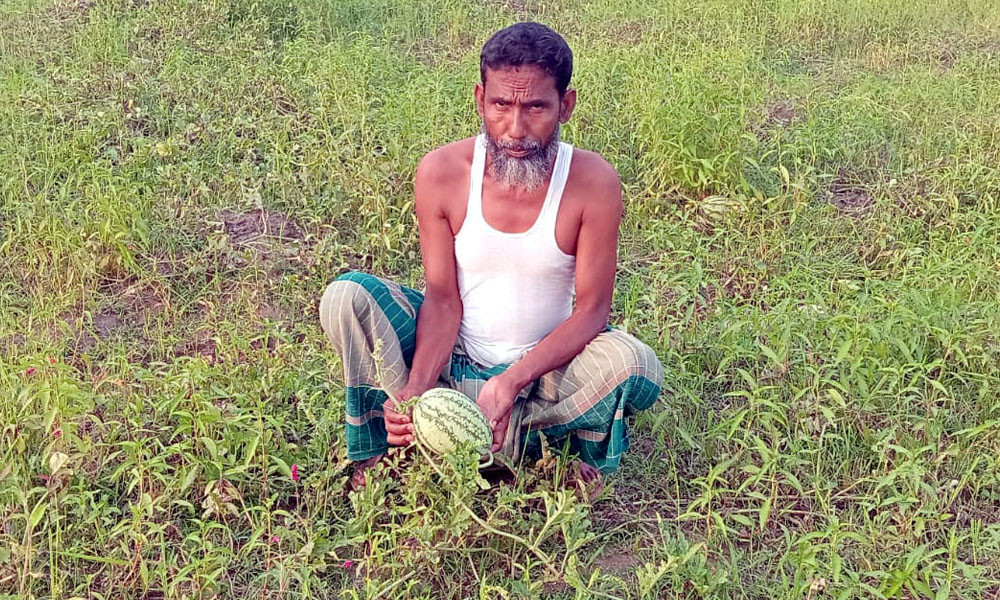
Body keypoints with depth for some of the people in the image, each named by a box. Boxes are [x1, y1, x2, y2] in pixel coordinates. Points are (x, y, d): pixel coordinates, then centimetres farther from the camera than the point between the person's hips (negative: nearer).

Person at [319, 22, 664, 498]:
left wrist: (513, 381, -31)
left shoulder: (593, 182, -19)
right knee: (346, 297, -23)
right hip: (453, 358, 1)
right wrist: (417, 388, -31)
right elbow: (443, 298, -13)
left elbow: (593, 309, -16)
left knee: (637, 367, -31)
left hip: (543, 365, -1)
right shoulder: (441, 172, -16)